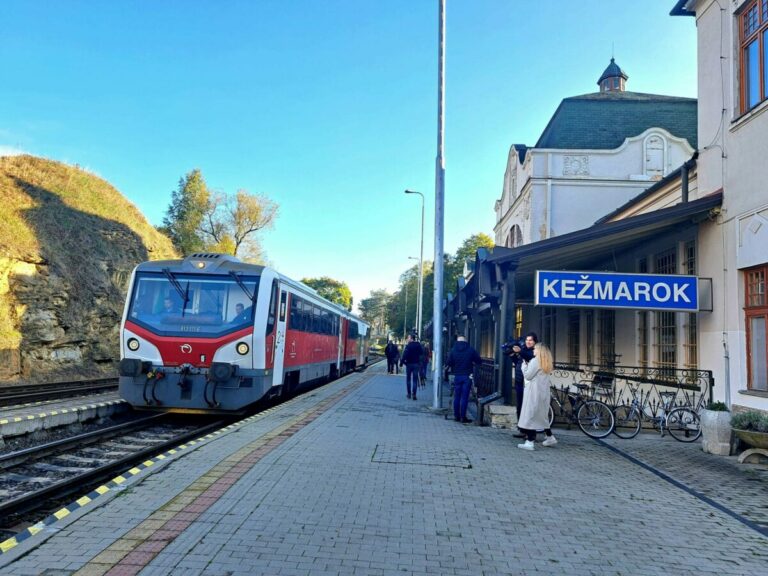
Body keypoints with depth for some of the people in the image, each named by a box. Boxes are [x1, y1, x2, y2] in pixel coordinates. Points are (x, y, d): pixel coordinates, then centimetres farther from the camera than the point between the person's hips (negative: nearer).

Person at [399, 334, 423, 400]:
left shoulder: (408, 346, -12)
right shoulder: (419, 345, 2)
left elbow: (404, 355, -16)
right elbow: (421, 354, 9)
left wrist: (401, 362, -10)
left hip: (409, 364, -3)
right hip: (416, 364, 3)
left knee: (408, 379, 11)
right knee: (415, 380, 4)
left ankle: (409, 393, 13)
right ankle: (414, 394, -5)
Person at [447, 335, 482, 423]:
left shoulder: (453, 350, 1)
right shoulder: (471, 350, -3)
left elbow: (449, 363, -1)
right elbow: (479, 361, 0)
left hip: (457, 376, 2)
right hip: (467, 376, -2)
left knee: (457, 396, 11)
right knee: (464, 397, -1)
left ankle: (457, 416, 16)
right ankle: (463, 417, -2)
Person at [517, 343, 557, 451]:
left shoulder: (535, 361, -11)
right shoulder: (547, 363, 13)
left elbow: (528, 375, -10)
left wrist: (524, 366, 4)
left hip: (534, 393, -8)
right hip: (544, 392, 8)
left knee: (531, 415, -7)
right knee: (542, 415, 19)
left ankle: (529, 442, -9)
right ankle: (550, 438, 24)